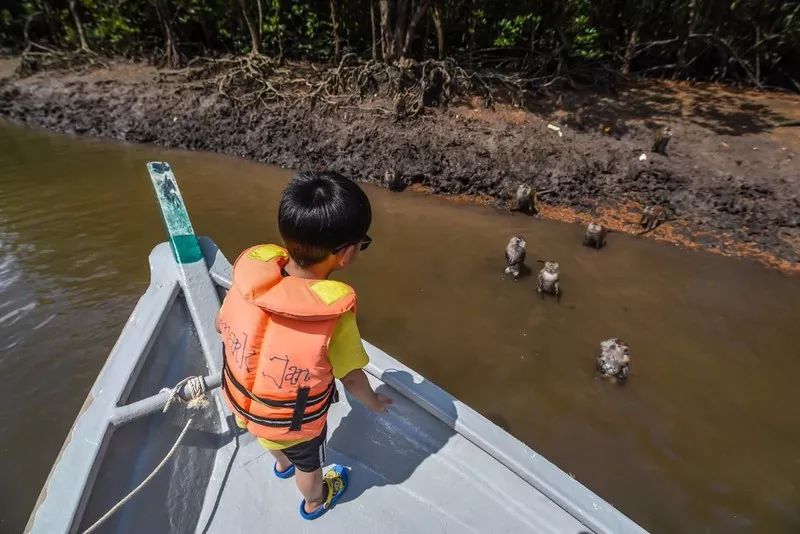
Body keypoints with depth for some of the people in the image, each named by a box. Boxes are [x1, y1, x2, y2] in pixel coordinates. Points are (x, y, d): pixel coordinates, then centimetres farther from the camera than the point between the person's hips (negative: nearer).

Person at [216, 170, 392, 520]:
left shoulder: (250, 273, -26)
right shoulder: (334, 317, -37)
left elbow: (221, 326, -7)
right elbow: (351, 377, -20)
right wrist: (374, 403, 2)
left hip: (240, 400, 5)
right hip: (293, 422, -4)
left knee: (272, 439, 38)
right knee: (308, 463, 30)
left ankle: (282, 465, 71)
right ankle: (315, 503, 62)